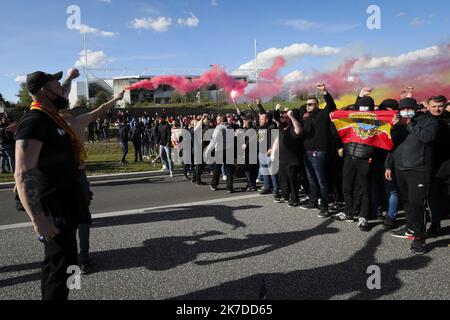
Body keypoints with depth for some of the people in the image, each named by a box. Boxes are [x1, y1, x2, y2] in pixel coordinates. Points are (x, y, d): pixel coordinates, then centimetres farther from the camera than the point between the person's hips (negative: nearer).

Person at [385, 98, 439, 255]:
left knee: (416, 203, -9)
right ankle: (411, 230, 25)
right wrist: (389, 166, 16)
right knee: (406, 201, 11)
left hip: (419, 170, -6)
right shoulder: (398, 124, 16)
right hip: (400, 169, 6)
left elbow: (426, 136, -21)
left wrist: (410, 125, -12)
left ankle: (419, 238, -2)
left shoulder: (429, 121, 0)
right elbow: (392, 145, 20)